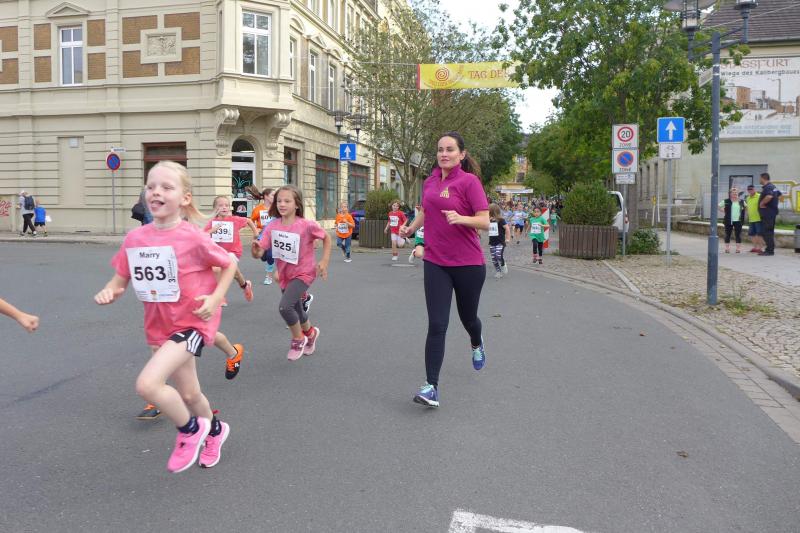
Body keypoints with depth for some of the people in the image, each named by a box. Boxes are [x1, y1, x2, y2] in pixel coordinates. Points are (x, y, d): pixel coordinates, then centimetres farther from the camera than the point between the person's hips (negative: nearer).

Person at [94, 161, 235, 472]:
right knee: (189, 394, 19)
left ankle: (191, 429, 6)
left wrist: (216, 298, -16)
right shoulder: (134, 239, -4)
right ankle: (214, 430, 50)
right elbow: (120, 279, 5)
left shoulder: (193, 238, -18)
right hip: (159, 325, 6)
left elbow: (229, 264, -4)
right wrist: (108, 292, -17)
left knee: (146, 384, -22)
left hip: (192, 322, -6)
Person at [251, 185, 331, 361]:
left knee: (284, 307, -24)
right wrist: (256, 250, -38)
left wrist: (324, 261, -13)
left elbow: (326, 238, -6)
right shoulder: (273, 226, -12)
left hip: (303, 273, -5)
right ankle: (310, 333, 55)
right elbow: (259, 252, -15)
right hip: (285, 275, 6)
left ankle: (298, 339, 5)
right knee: (296, 309, 23)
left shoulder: (307, 225, -23)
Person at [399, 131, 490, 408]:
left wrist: (461, 218, -32)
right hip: (436, 263, 3)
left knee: (467, 317, 17)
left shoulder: (469, 181, -9)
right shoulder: (430, 181, 7)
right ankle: (431, 387, -5)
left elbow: (484, 221, -15)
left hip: (468, 263, -3)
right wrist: (411, 228, 16)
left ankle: (477, 344, 53)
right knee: (437, 325, -7)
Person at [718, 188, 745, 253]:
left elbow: (746, 207, 23)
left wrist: (743, 211, 7)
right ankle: (727, 248, 13)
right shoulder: (726, 201, -2)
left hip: (738, 221, 1)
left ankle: (738, 248, 8)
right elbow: (718, 206, 4)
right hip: (728, 221, -1)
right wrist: (724, 211, -5)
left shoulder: (741, 202, 6)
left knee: (738, 235, 2)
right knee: (727, 234, 5)